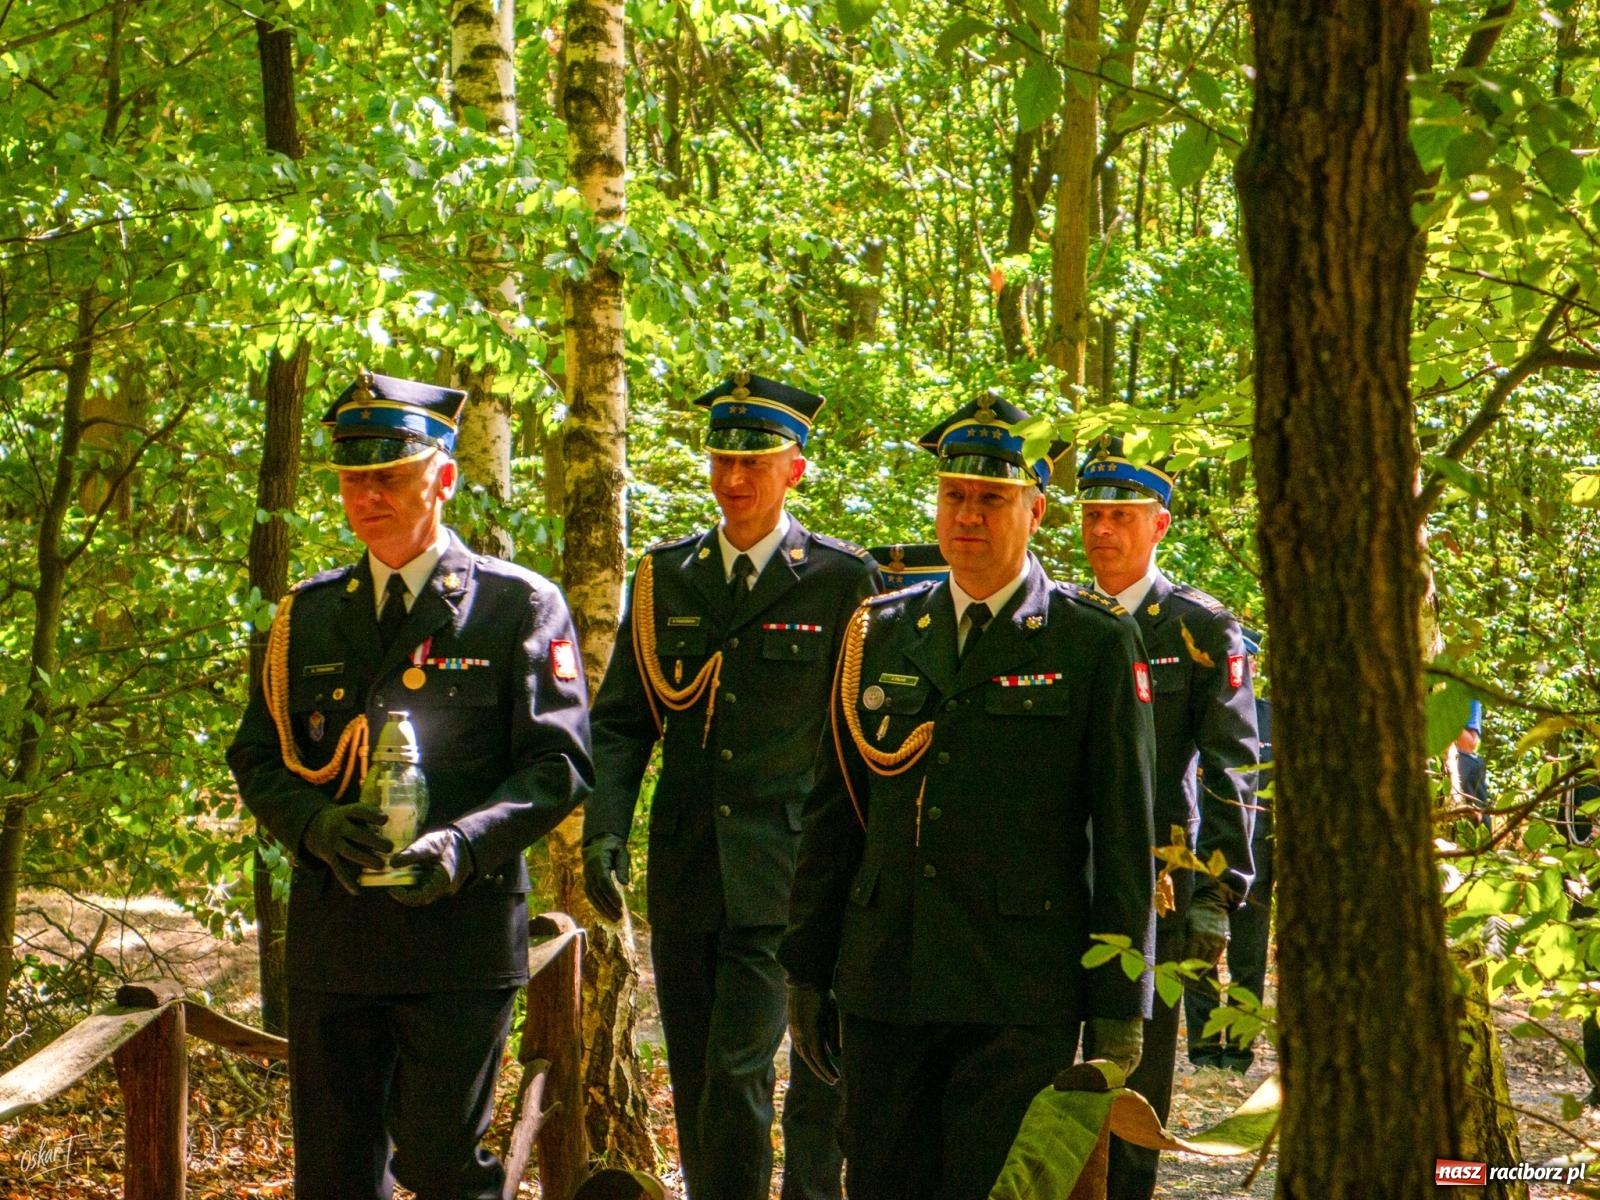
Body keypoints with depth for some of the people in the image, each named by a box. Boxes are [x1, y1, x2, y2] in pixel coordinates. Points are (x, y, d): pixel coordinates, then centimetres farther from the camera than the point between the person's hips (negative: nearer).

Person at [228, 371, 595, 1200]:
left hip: (461, 933, -4)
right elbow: (258, 759, 11)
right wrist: (317, 826, -12)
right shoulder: (309, 615, 13)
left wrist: (463, 843, -21)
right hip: (330, 936, 4)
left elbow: (558, 765, -5)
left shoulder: (518, 607, 1)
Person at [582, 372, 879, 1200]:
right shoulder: (665, 575, 11)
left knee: (737, 1073, -15)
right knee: (695, 1090, 11)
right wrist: (605, 827, -5)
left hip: (786, 878, -5)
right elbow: (622, 720, 10)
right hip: (683, 875, 5)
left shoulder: (842, 581, -1)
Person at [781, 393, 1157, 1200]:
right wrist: (806, 969, 12)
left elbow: (1125, 837, -1)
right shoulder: (881, 633, 11)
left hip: (1020, 994, -4)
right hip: (884, 987, 4)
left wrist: (1119, 1006, -4)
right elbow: (833, 816, 15)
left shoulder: (1097, 644, 0)